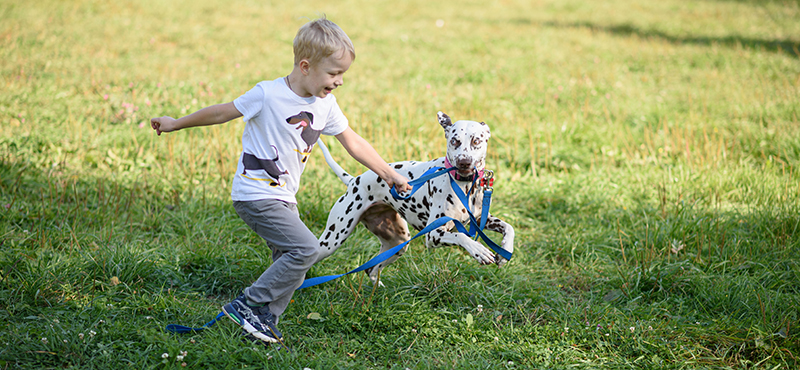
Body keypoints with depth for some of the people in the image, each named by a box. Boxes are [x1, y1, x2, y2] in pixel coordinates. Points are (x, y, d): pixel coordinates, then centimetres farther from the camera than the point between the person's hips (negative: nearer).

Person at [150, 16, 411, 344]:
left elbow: (353, 143, 12)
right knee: (306, 249, -17)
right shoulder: (268, 95, -18)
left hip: (282, 199, 8)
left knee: (289, 262, 9)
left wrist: (390, 175, 14)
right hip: (255, 195, -8)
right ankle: (247, 306, -9)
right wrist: (176, 124, 5)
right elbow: (223, 112, -6)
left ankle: (266, 322, 21)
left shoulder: (325, 105, 2)